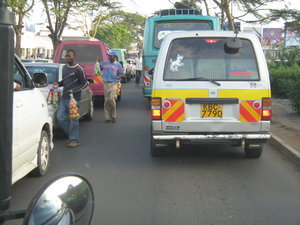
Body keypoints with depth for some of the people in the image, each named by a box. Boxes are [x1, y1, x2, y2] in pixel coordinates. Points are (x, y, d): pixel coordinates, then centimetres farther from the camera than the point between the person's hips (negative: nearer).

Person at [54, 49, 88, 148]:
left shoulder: (78, 69, -9)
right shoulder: (65, 67, 13)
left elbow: (84, 83, -6)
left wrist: (74, 90, -19)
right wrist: (59, 84, 5)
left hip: (73, 98, -8)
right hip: (64, 98, 8)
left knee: (73, 119, -3)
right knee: (60, 117, 6)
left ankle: (74, 140, 8)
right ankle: (71, 135, 22)